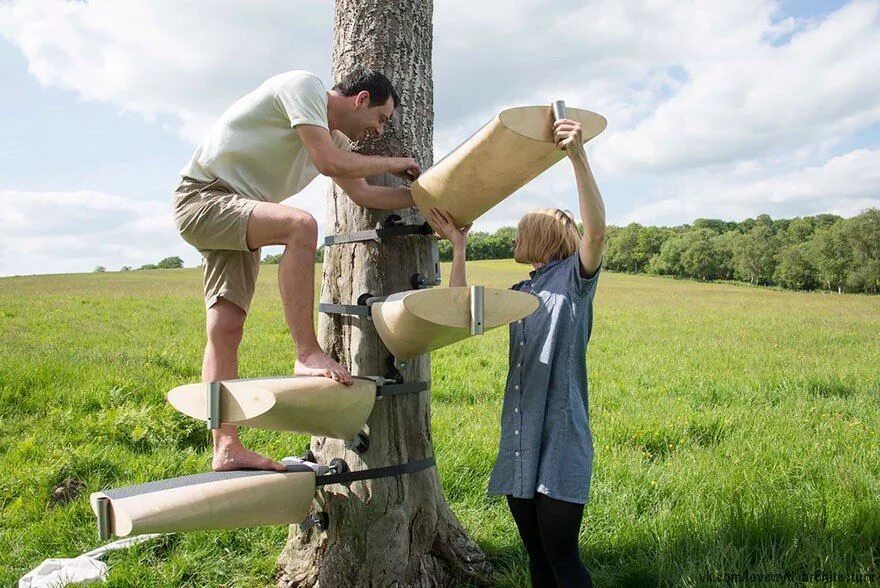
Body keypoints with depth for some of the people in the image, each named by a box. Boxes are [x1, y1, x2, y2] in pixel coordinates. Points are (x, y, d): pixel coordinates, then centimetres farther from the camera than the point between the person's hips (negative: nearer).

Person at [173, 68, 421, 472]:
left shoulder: (333, 135, 16)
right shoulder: (303, 86, -11)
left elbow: (363, 194, 20)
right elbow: (330, 163, -22)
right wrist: (393, 163, -7)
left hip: (235, 212, 9)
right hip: (201, 197, -9)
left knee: (226, 330, 1)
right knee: (300, 225, -33)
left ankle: (227, 448, -1)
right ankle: (308, 354, -30)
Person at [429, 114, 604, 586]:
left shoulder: (573, 277, -1)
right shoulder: (519, 292, 19)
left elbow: (596, 232, -20)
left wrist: (578, 157, -30)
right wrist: (458, 246, 15)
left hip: (560, 440, -7)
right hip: (519, 440, 7)